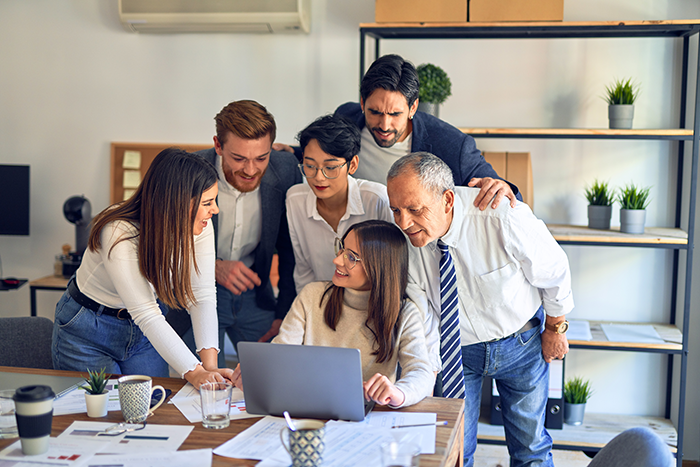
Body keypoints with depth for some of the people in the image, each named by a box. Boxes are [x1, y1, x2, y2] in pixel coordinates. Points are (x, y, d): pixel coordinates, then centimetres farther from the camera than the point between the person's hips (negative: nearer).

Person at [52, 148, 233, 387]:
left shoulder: (200, 227, -17)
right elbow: (145, 313, -37)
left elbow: (202, 296, -19)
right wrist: (195, 373, -44)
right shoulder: (119, 232, -34)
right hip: (87, 333, -5)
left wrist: (209, 365, -33)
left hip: (142, 333, 5)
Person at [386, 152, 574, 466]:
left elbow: (554, 273, -13)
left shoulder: (506, 220, -33)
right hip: (454, 347, 1)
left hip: (520, 344, -1)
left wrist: (555, 328, 0)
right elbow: (422, 321, -13)